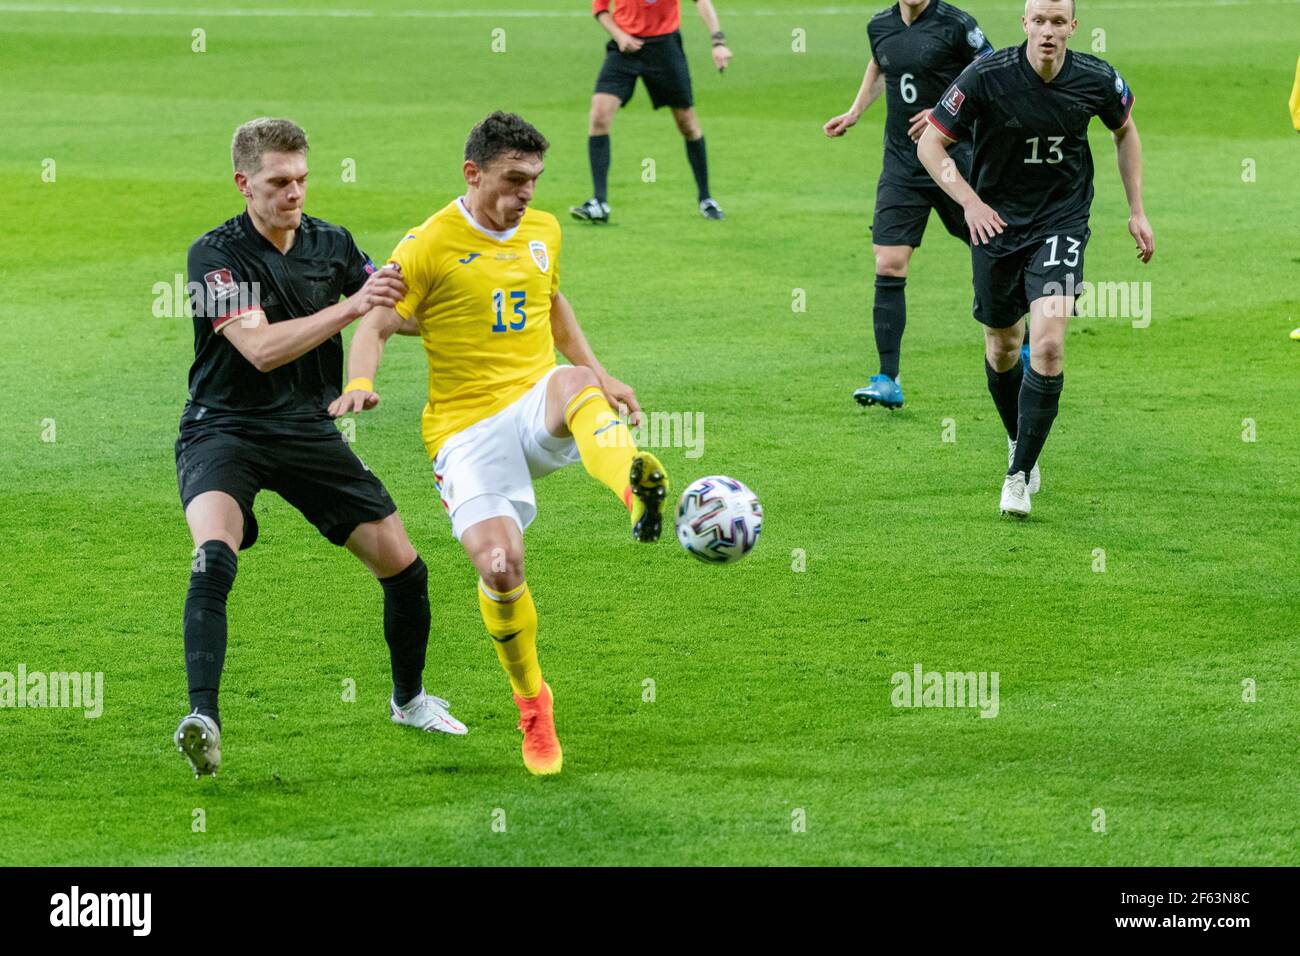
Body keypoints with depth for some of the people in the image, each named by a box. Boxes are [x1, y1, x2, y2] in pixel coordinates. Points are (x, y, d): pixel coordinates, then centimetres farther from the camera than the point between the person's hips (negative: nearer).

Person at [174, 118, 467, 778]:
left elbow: (396, 313, 16)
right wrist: (351, 307, -33)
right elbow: (261, 348, -27)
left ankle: (409, 699, 31)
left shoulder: (330, 244, 3)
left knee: (402, 566, 5)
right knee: (214, 556, -33)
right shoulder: (215, 255, -15)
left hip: (310, 429, 5)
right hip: (225, 430, -5)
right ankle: (202, 719, -39)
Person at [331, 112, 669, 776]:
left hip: (539, 410, 3)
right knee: (498, 565, -20)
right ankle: (530, 699, 6)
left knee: (573, 383, -36)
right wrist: (360, 384, -27)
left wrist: (598, 375, 25)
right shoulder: (429, 244, -4)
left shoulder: (542, 232, 12)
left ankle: (637, 491, -67)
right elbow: (374, 326, -7)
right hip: (467, 430, -2)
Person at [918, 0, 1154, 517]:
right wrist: (970, 202, -23)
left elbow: (1125, 130, 12)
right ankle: (1017, 440, 43)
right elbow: (930, 144, -9)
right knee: (1002, 346, 13)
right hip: (996, 222, 0)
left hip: (1061, 223, 0)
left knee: (1049, 345, -18)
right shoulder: (986, 77, -17)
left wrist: (1137, 212, 10)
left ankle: (1019, 475, -9)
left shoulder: (1097, 80, -10)